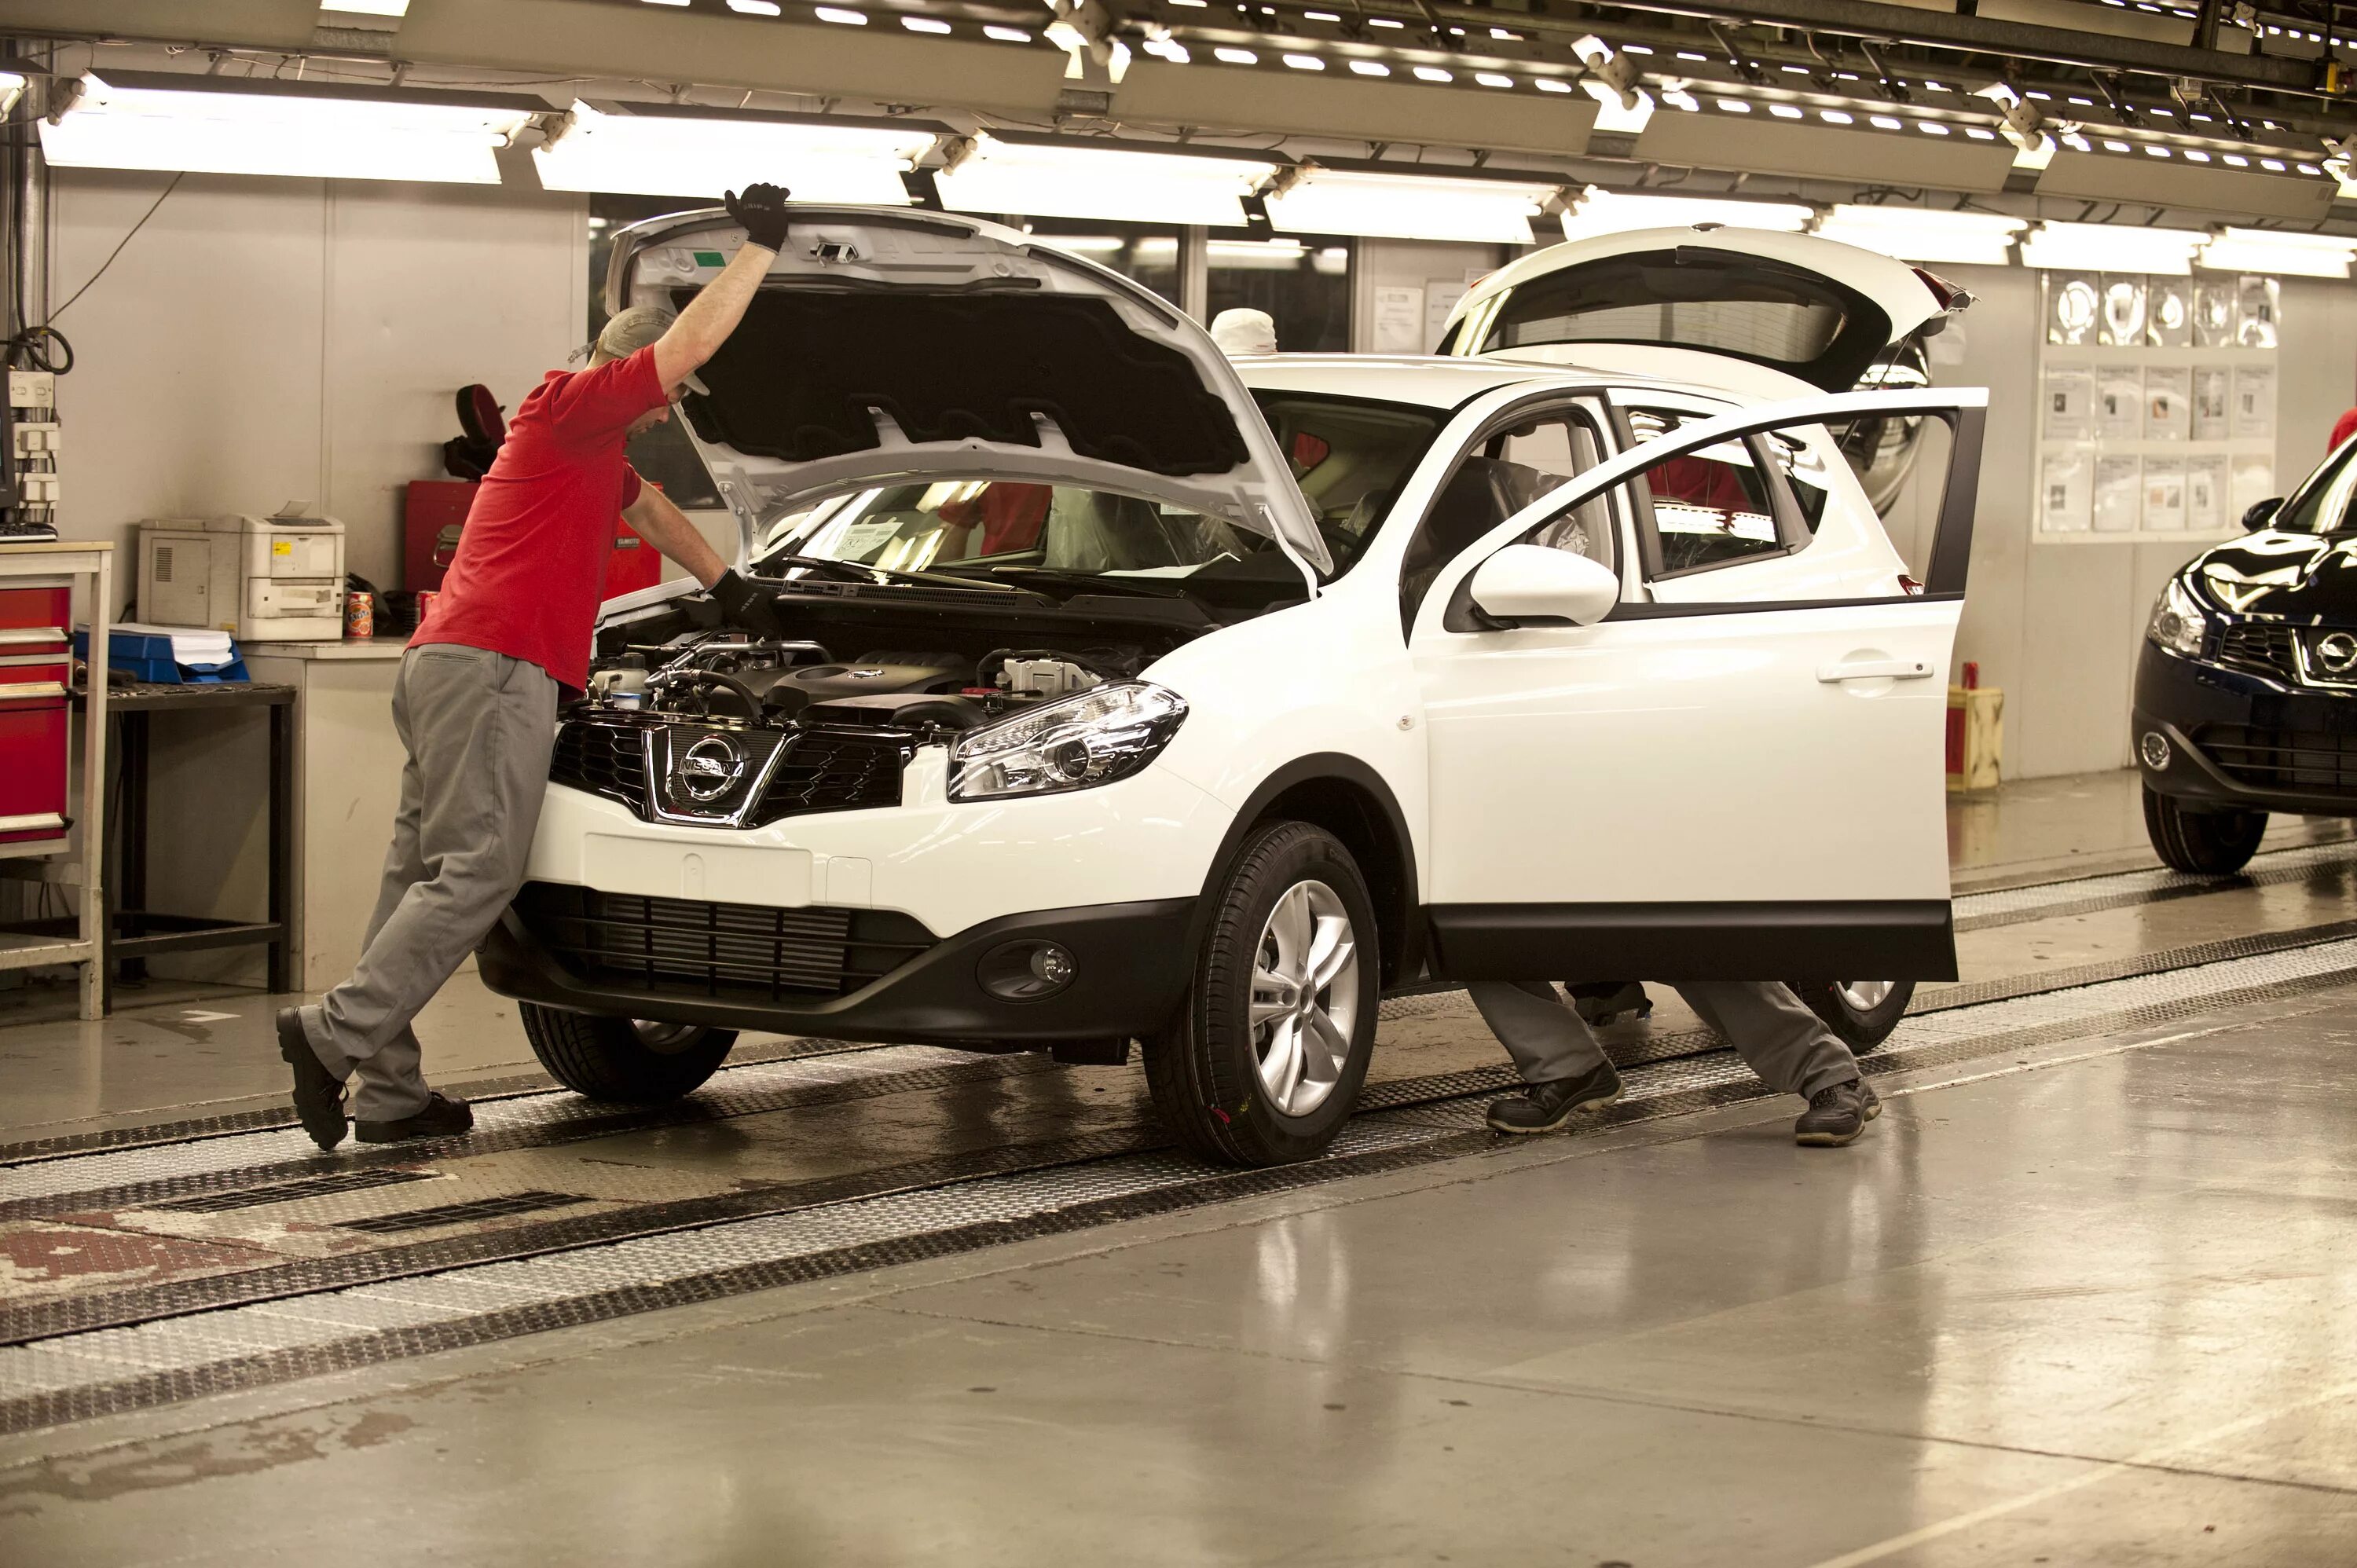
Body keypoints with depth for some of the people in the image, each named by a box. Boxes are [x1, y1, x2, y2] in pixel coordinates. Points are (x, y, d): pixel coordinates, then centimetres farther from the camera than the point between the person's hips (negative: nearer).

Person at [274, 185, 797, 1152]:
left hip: (444, 668, 10)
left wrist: (727, 587, 51)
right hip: (493, 665, -10)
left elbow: (649, 511, 46)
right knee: (477, 872, -15)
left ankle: (389, 1094, 5)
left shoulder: (596, 448, 28)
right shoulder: (567, 407, -2)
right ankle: (339, 1032, -21)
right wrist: (759, 247, -1)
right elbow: (692, 343, -11)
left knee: (425, 876, 6)